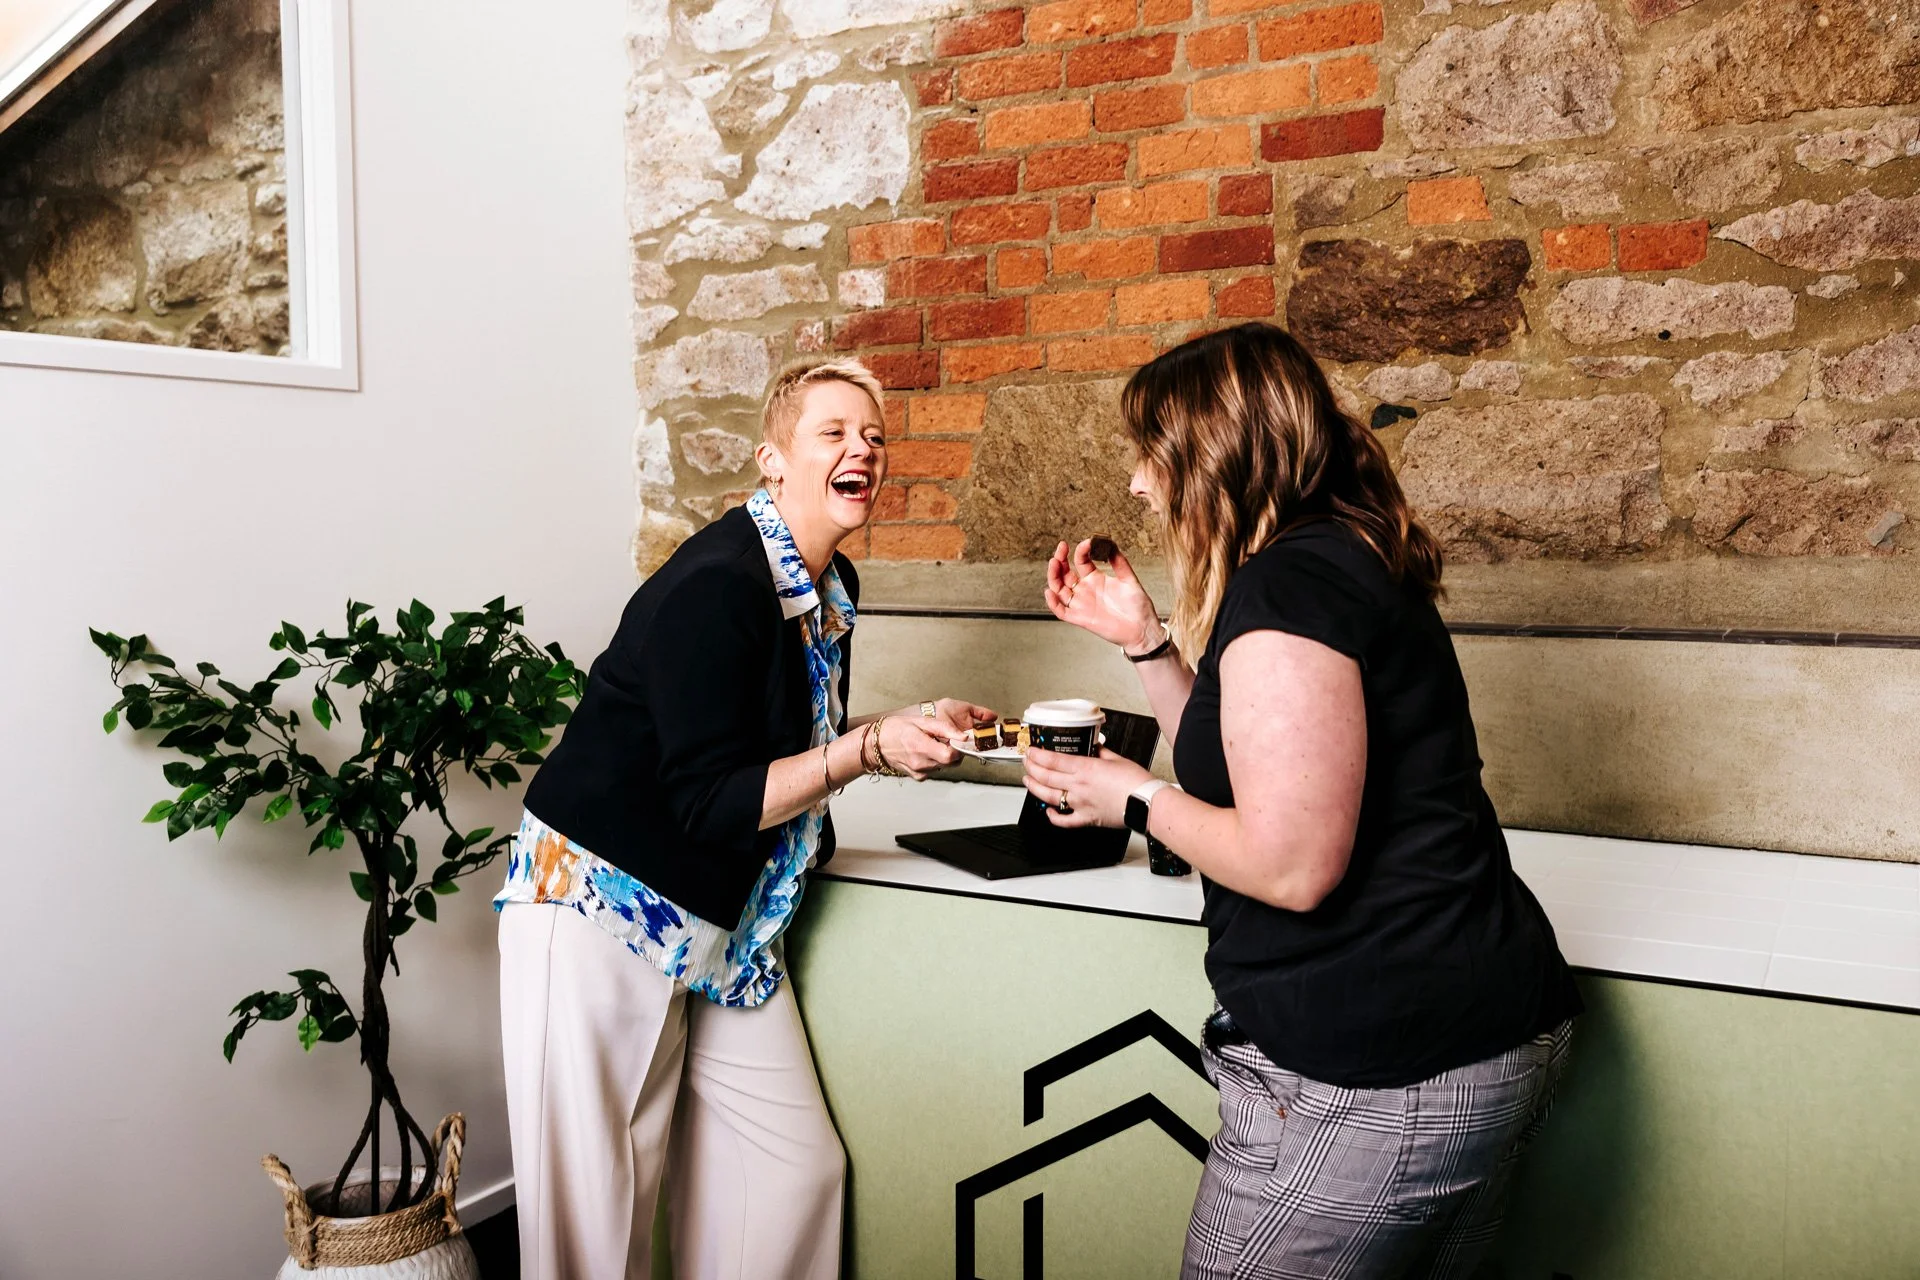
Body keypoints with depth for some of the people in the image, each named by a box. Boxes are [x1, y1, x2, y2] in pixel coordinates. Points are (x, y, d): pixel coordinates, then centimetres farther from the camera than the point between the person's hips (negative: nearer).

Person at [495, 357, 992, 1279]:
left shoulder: (833, 586, 5)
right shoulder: (715, 585, -21)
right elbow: (711, 804, -22)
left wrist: (915, 727, 5)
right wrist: (871, 750, -24)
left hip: (724, 920, 8)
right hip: (604, 904, -8)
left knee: (797, 1169, 6)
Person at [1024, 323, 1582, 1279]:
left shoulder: (1287, 585, -18)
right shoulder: (1353, 563, 13)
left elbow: (1289, 863, -23)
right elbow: (1238, 766, 20)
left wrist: (1135, 799, -8)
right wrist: (1145, 640, 14)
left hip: (1373, 1077, -10)